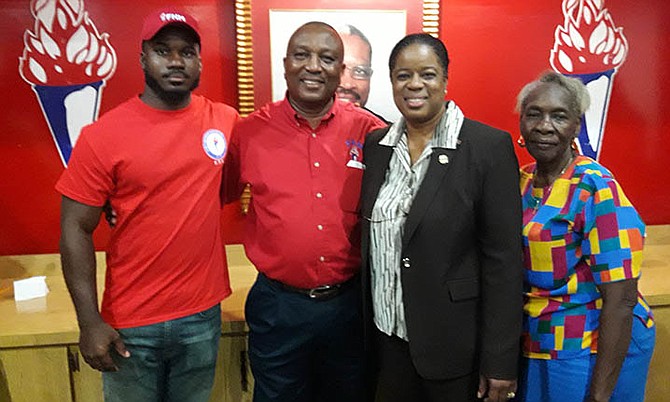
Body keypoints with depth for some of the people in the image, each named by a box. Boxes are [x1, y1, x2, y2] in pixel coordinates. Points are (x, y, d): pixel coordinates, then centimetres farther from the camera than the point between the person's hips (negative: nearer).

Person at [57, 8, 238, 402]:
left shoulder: (225, 121, -2)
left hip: (203, 316, 3)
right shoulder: (102, 135, -11)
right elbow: (76, 229, -8)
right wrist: (90, 322, -10)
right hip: (131, 325, -2)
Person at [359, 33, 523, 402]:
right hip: (388, 335, 4)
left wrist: (500, 362, -12)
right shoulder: (376, 145, 2)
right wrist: (367, 322, 8)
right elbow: (370, 239, 8)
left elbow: (503, 258, -13)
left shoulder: (489, 147, -12)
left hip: (456, 343, -4)